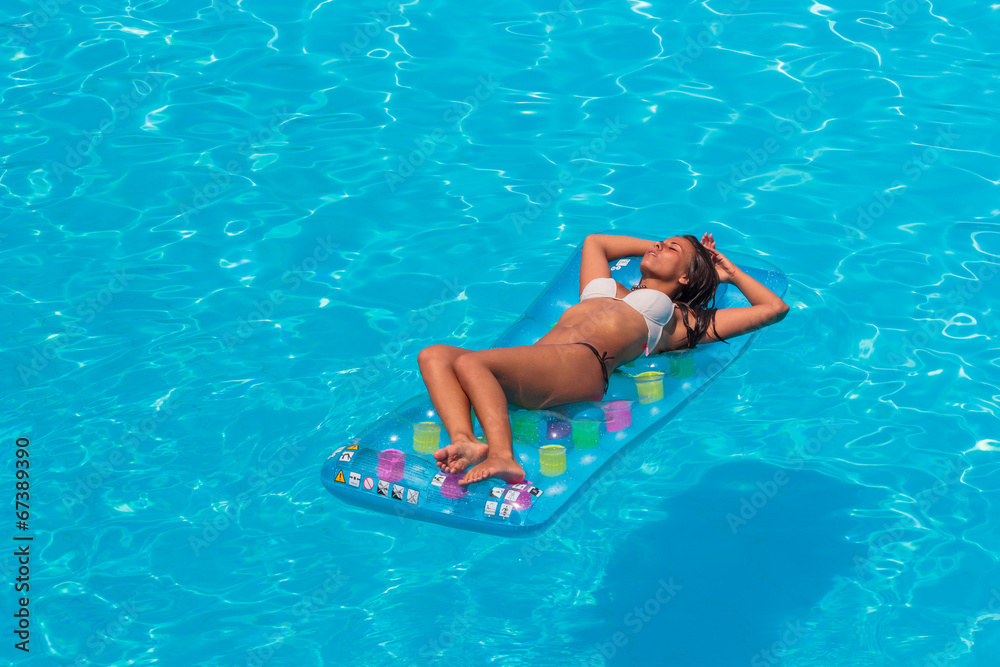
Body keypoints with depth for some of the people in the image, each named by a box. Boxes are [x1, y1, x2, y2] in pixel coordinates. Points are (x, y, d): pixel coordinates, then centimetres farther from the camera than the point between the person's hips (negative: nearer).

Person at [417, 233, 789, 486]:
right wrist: (654, 245, 56)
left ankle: (503, 457, -44)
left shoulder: (682, 319, 23)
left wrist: (730, 274, 40)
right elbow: (595, 242, 59)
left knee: (470, 362, -30)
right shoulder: (608, 289, 39)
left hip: (581, 364, -6)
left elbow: (774, 309, 26)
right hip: (538, 359, 6)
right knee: (434, 356, -19)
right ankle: (466, 443, -37)